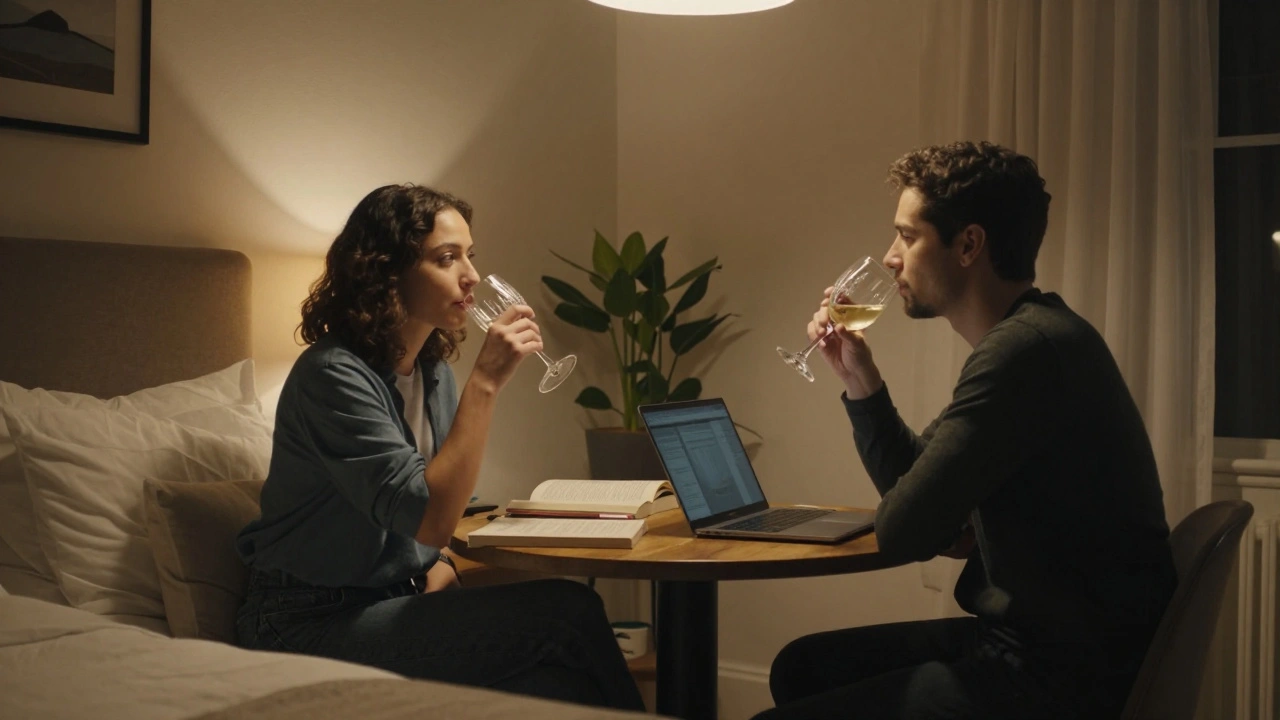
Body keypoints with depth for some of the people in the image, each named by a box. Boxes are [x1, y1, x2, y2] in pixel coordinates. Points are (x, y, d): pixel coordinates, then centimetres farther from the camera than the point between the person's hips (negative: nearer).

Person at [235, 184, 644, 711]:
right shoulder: (333, 374, -17)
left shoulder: (433, 371, 7)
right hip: (316, 624, -7)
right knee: (569, 612, -20)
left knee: (559, 679, -21)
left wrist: (439, 578, -1)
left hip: (397, 603, 7)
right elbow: (428, 517, -26)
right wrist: (485, 382, -25)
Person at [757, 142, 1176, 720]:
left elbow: (902, 532, -24)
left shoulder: (1025, 350, -23)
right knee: (801, 667, 16)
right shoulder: (1023, 338, 12)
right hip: (1028, 638, 10)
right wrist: (858, 378, 8)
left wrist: (947, 526, -2)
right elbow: (910, 482, 19)